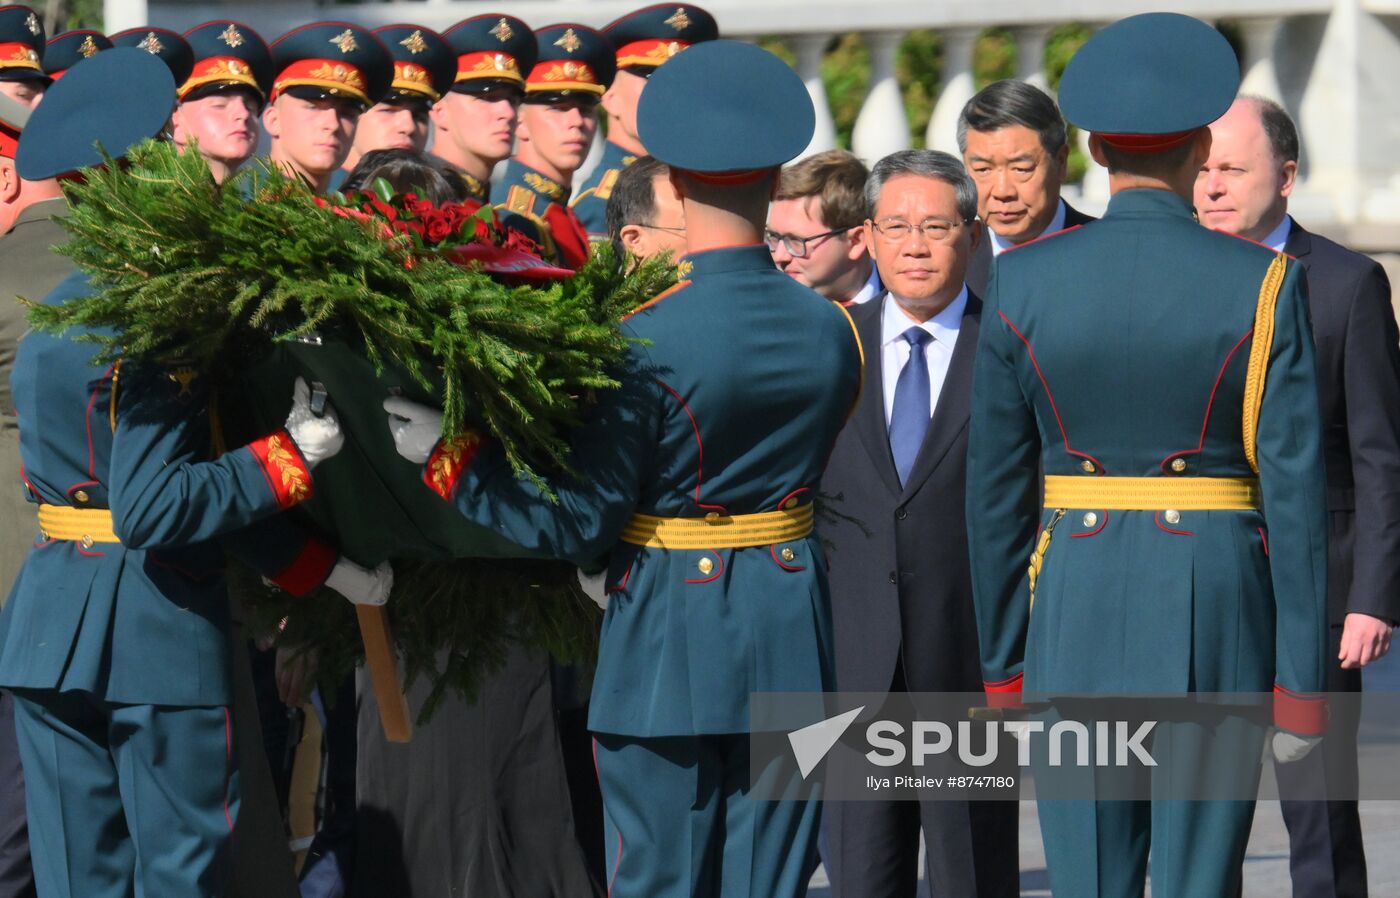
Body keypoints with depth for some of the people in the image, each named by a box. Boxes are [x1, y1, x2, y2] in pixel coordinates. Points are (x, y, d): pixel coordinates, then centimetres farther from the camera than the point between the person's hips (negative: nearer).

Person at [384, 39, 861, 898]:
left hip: (668, 635, -4)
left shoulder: (649, 344, -18)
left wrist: (450, 457, -8)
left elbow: (579, 524, -15)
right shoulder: (829, 330, -1)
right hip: (789, 635, 4)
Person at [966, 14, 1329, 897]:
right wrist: (1303, 680, -3)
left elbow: (995, 492, 4)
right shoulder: (1261, 285, -6)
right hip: (1218, 619, -2)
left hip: (1076, 607, 2)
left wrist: (1003, 665, 11)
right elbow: (1296, 491, -7)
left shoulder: (1024, 284, 0)